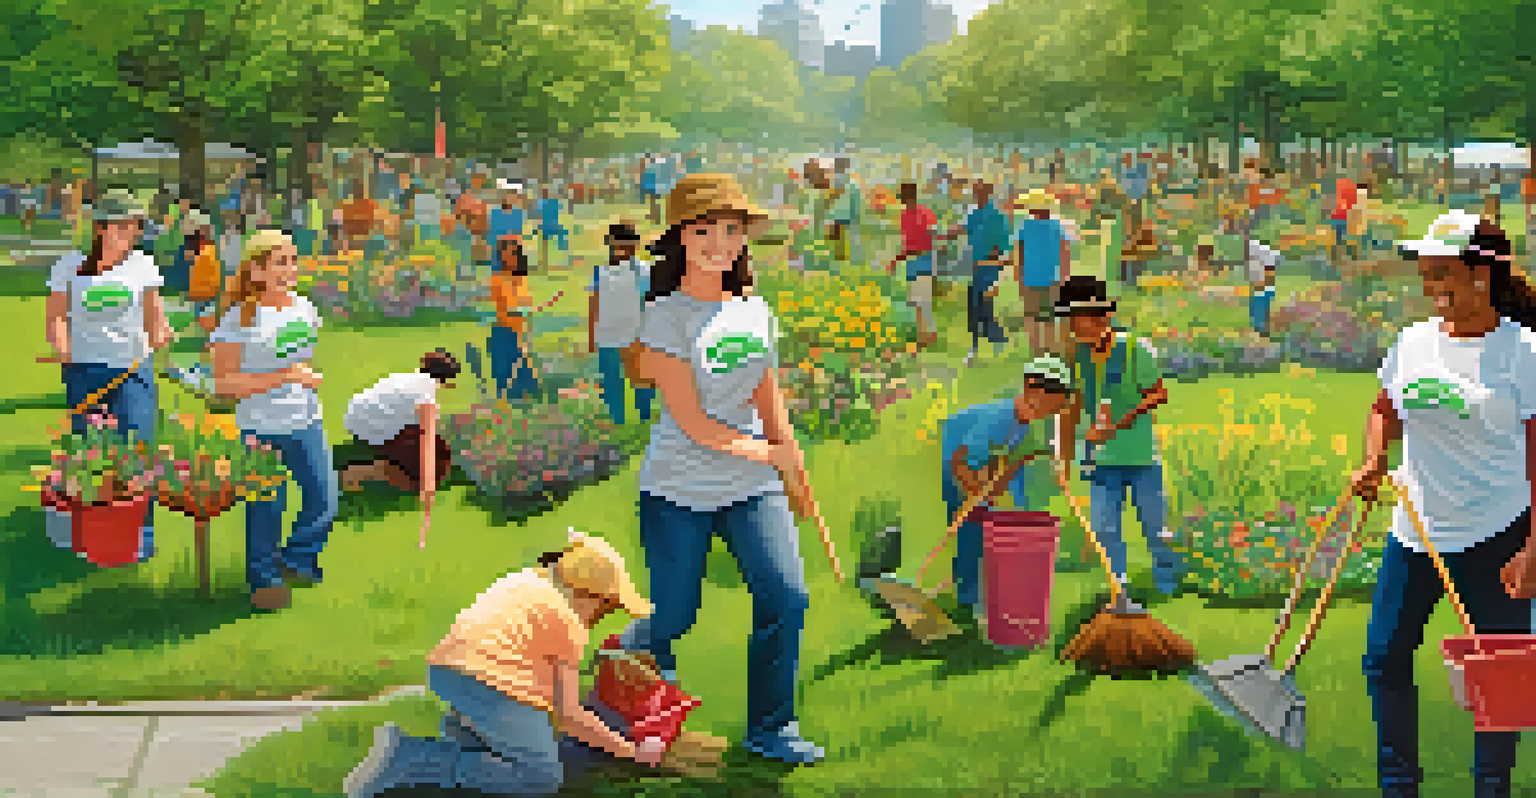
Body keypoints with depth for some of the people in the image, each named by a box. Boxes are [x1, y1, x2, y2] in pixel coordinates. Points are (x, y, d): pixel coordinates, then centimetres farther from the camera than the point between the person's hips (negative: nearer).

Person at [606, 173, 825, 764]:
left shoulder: (755, 312, 6)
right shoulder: (667, 316, -12)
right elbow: (692, 422, -15)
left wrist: (795, 471, 15)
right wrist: (766, 453, -9)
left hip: (752, 489, 5)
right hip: (678, 492, -4)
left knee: (786, 598, -8)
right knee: (673, 619, 3)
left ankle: (770, 726, 9)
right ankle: (636, 646, 40)